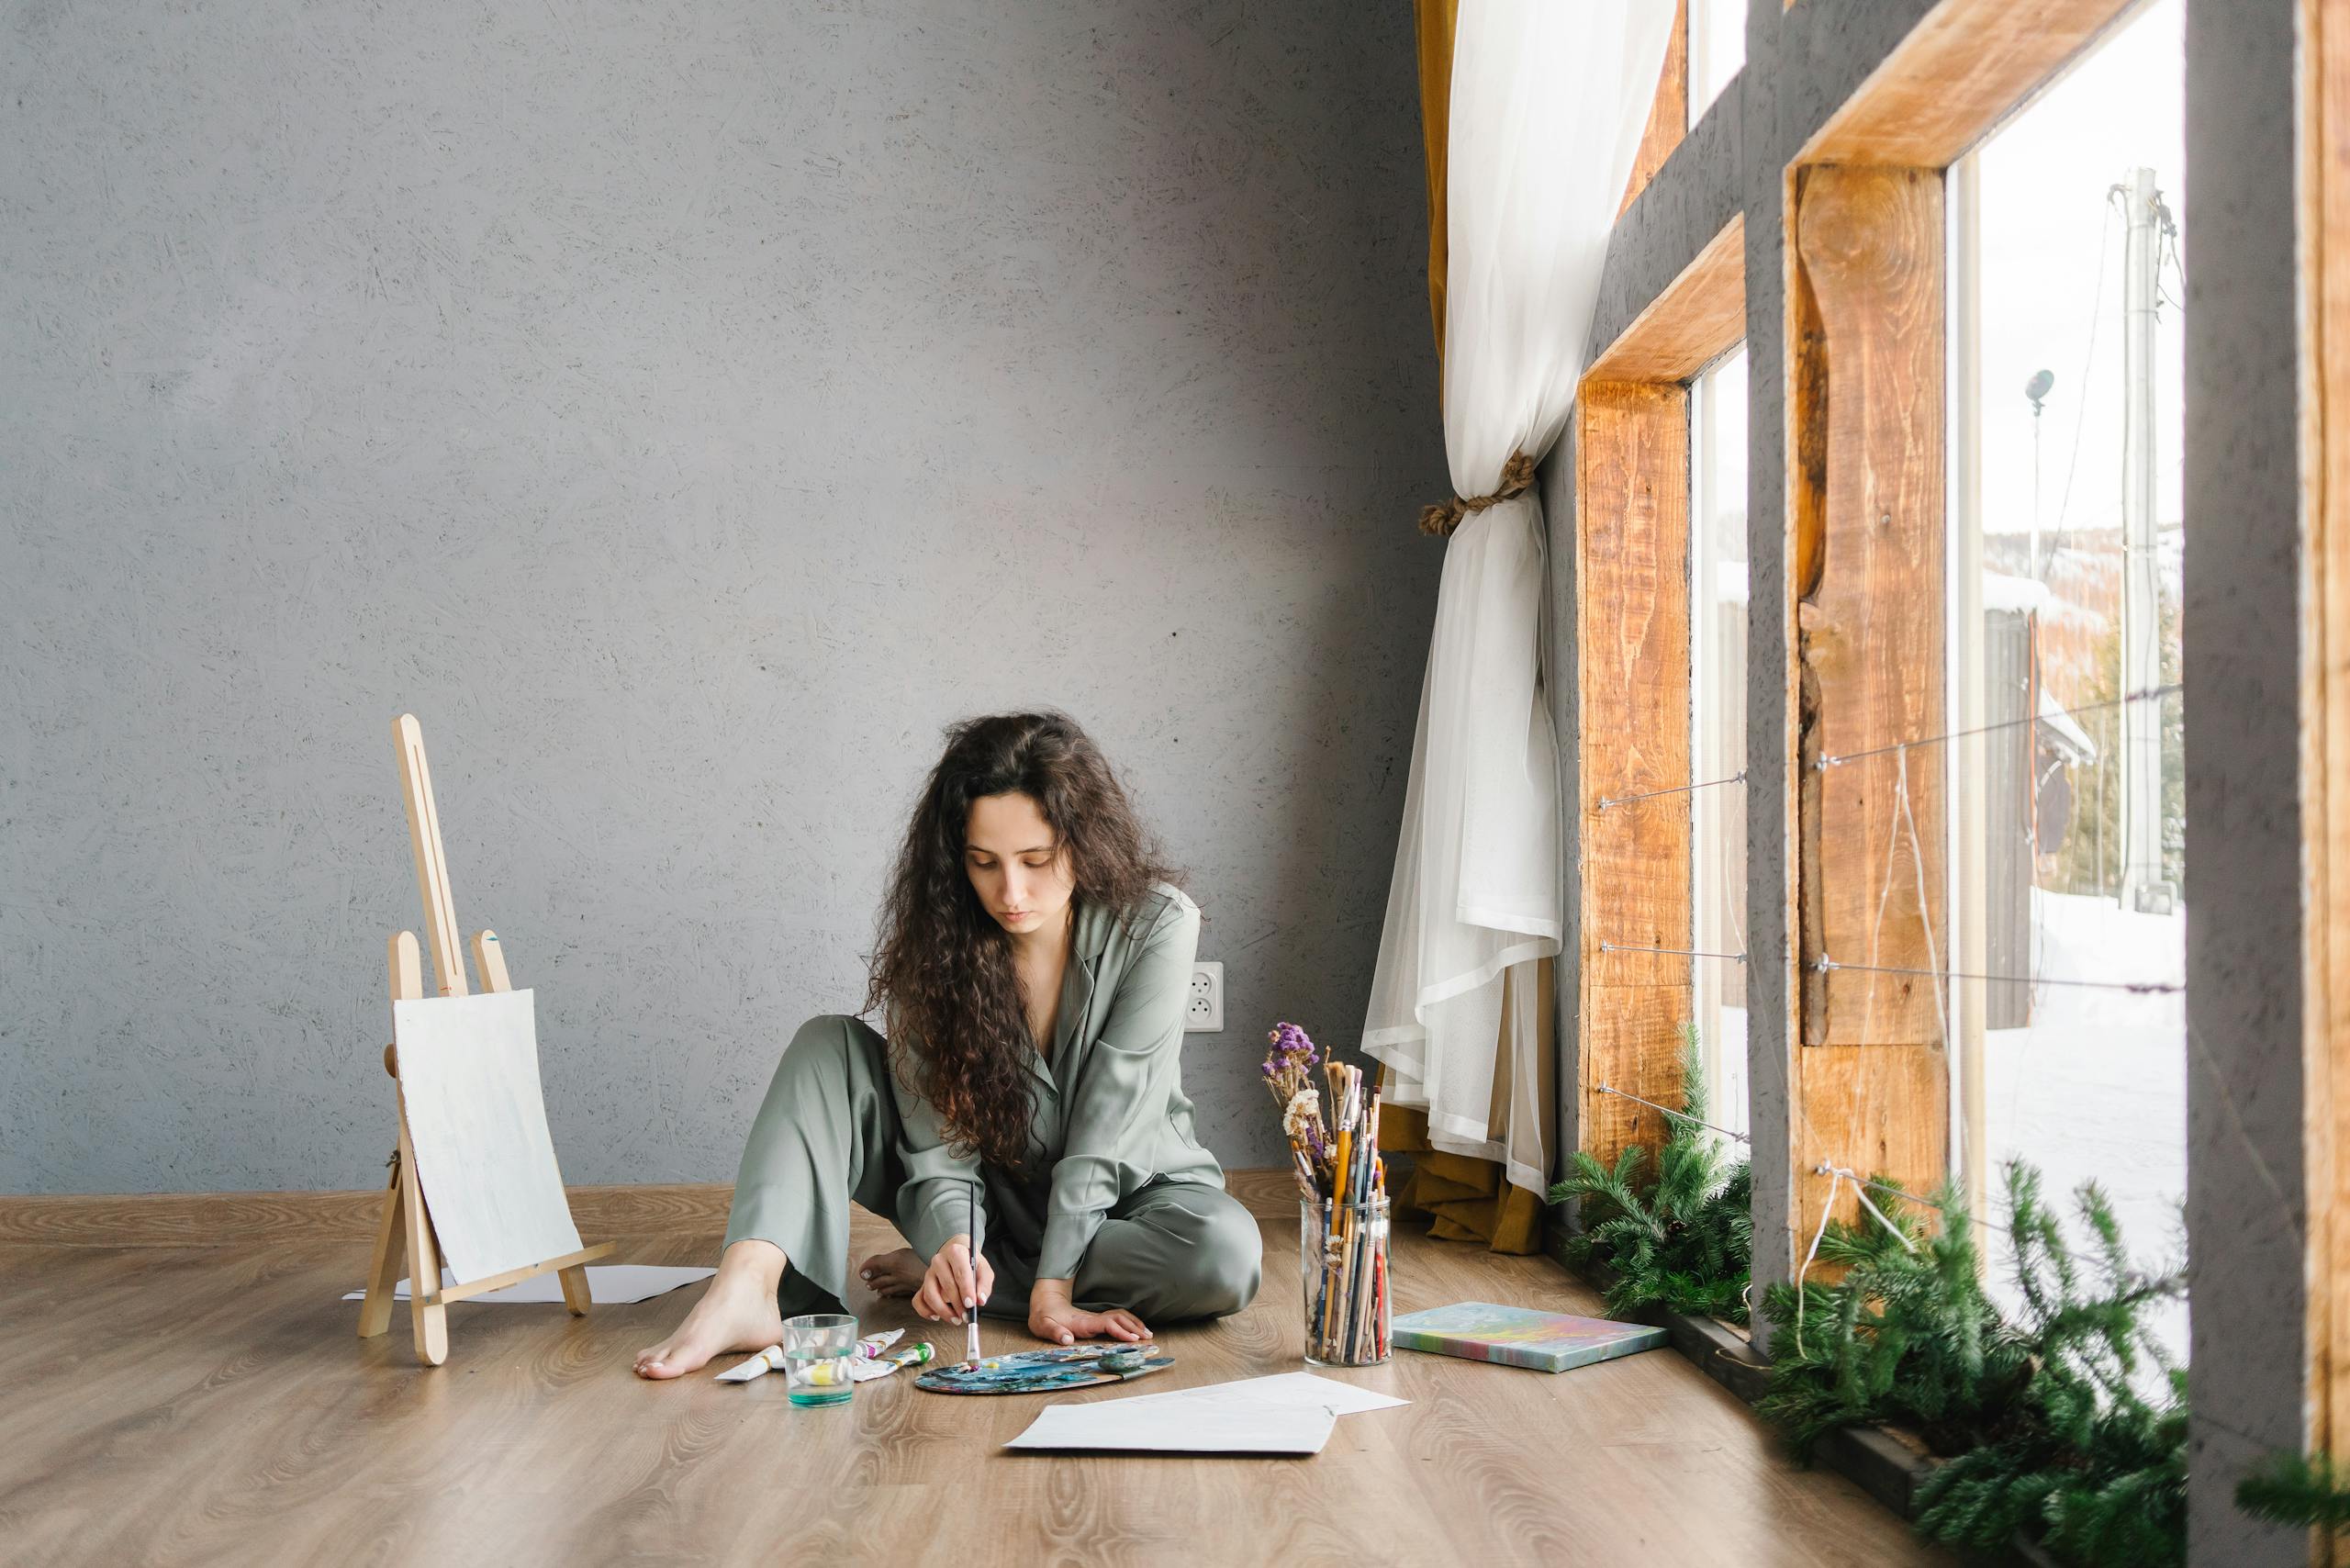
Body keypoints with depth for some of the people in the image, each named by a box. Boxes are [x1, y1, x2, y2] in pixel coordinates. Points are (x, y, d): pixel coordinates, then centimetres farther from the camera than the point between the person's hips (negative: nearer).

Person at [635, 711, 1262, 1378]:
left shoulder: (1155, 924, -21)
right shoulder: (937, 930, -14)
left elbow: (1108, 1128, -24)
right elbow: (937, 1131, -16)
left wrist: (1053, 1283, -30)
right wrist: (955, 1241, -36)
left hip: (1124, 1194, -2)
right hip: (992, 1197, 2)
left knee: (1226, 1256, -36)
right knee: (828, 1045, -14)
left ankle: (934, 1274, -22)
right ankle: (748, 1287, -35)